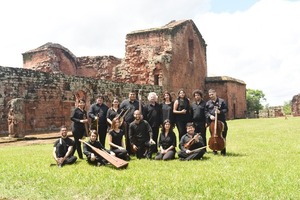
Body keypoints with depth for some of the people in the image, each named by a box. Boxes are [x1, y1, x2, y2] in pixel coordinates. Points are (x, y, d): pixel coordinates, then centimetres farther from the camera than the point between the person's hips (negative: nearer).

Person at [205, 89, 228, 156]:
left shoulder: (221, 101, 5)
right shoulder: (208, 103, 12)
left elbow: (226, 109, 3)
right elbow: (206, 111, 9)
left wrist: (220, 111, -14)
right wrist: (209, 115, -10)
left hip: (221, 121, -2)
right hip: (212, 122, 2)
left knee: (223, 137, -1)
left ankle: (223, 151, 8)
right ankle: (214, 150, 18)